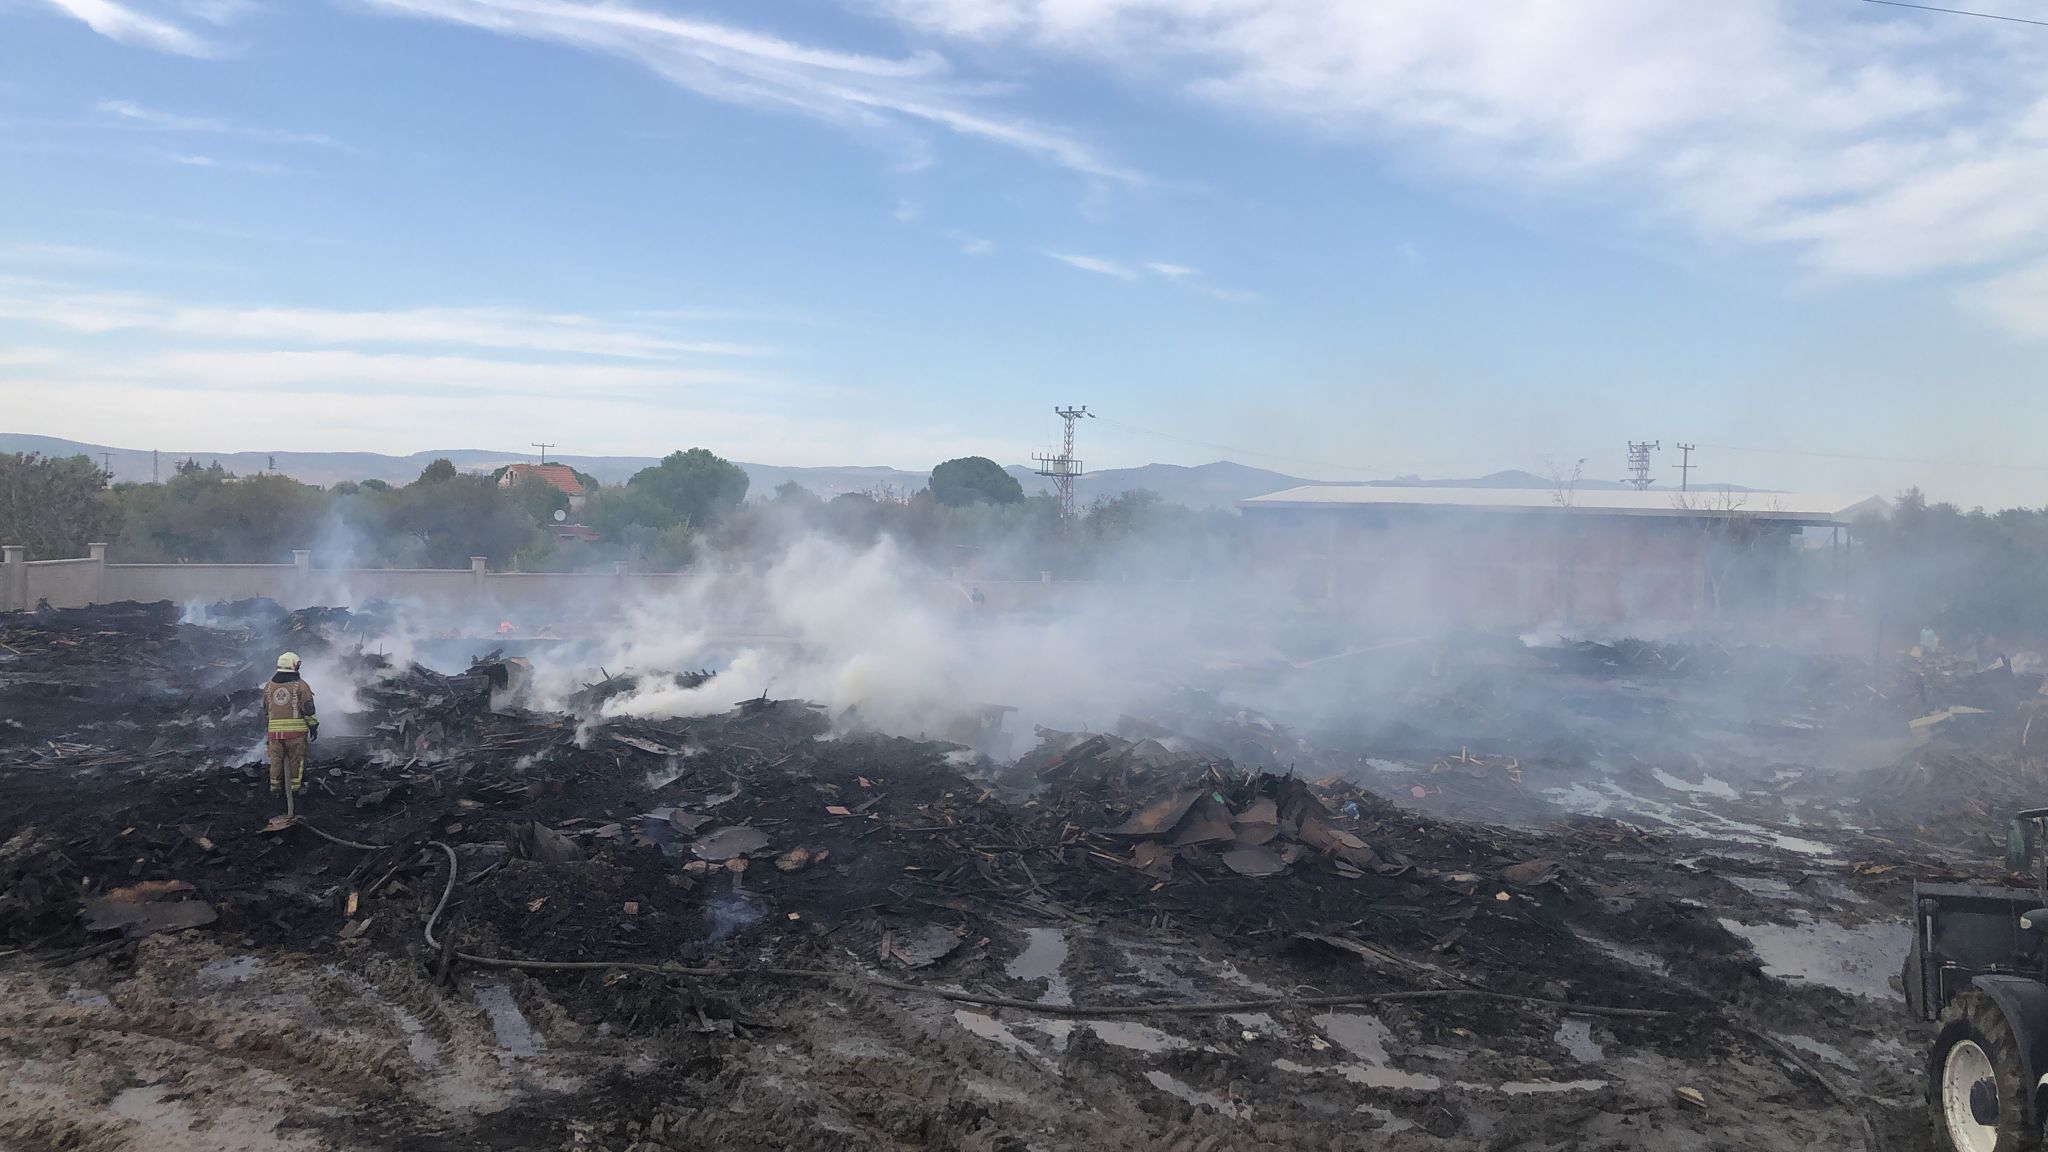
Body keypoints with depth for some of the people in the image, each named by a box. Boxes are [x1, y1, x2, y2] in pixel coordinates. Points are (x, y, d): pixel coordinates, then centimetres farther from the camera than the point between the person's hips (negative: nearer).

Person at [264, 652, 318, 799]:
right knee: (296, 759, 4)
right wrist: (313, 727, 0)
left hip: (275, 730, 4)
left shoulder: (269, 686, 9)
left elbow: (265, 711, 18)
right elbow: (308, 709, -8)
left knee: (276, 759, 11)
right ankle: (296, 787, 5)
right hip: (296, 730, -4)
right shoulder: (300, 685, -5)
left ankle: (275, 787, 14)